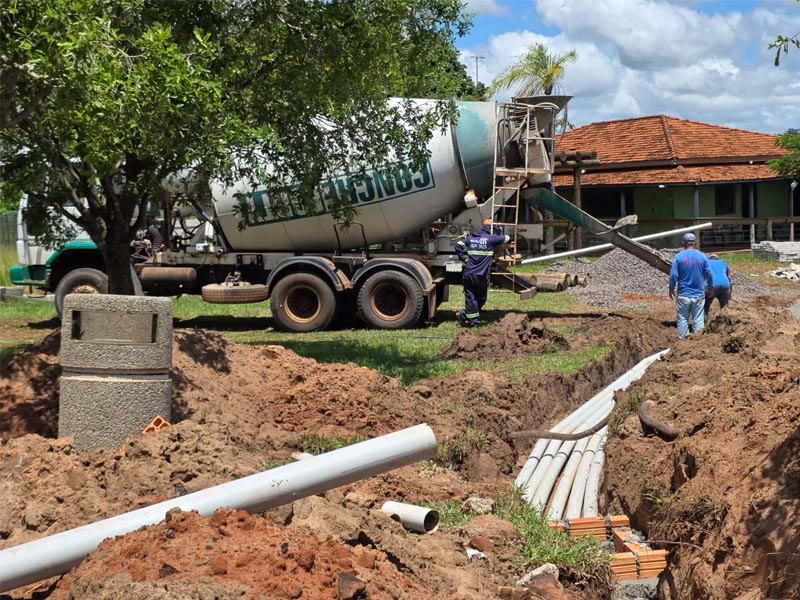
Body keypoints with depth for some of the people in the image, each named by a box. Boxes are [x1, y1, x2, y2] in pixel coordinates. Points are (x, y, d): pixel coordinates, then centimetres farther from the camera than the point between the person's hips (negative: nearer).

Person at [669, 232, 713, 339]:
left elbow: (673, 275, -9)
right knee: (698, 319, 6)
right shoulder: (702, 256, -2)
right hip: (698, 294, 1)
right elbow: (708, 274, 3)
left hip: (683, 294, -1)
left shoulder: (679, 256, -8)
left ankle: (681, 340, 11)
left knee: (683, 319, 7)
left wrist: (671, 289, 6)